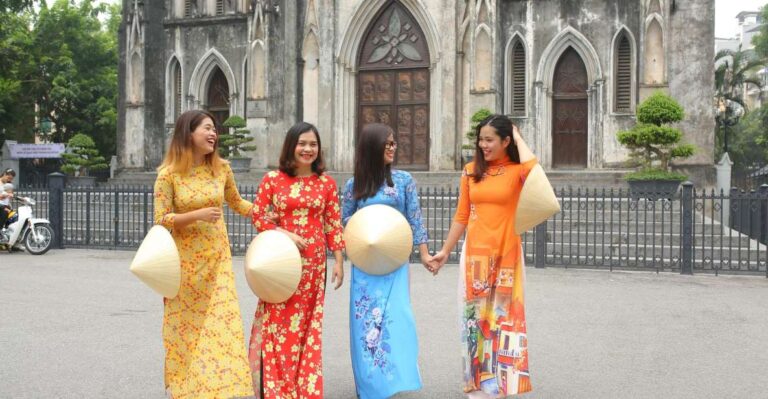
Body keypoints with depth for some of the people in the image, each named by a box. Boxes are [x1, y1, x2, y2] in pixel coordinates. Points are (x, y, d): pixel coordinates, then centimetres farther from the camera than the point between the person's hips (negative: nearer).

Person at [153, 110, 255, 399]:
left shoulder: (221, 168, 2)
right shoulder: (168, 174, -7)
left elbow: (236, 203, 18)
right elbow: (161, 220, -9)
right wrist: (197, 215, -22)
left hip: (217, 260, 2)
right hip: (184, 261, -2)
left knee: (221, 323, -4)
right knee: (186, 328, 7)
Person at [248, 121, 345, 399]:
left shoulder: (326, 183, 4)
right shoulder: (272, 179, -1)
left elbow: (333, 224, 5)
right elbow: (258, 215, -1)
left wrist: (339, 261, 3)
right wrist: (286, 233, -13)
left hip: (314, 262, 2)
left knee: (308, 326, 8)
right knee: (278, 322, 1)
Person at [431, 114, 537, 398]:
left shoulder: (516, 171, -4)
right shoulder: (471, 171, 5)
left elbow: (532, 170, -30)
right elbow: (461, 216, 10)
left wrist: (518, 137, -13)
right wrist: (445, 251, 11)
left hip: (505, 254, -3)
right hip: (475, 254, 3)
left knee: (502, 317, 6)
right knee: (475, 317, 9)